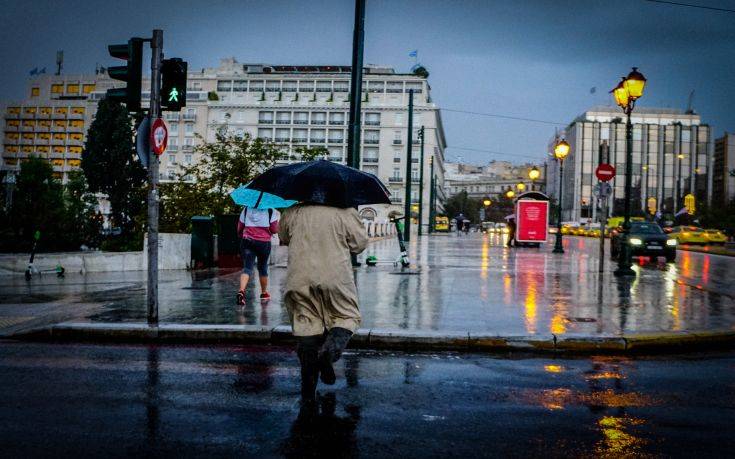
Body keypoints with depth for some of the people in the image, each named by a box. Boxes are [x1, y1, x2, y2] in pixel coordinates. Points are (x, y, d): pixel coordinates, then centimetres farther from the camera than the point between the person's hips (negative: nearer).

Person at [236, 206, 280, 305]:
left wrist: (242, 236, 30)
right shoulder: (271, 211, -2)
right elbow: (274, 230, -3)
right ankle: (264, 293, 29)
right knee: (262, 268, 16)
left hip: (247, 241, 1)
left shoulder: (246, 209, 6)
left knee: (247, 267, -5)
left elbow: (239, 228, 10)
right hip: (264, 242, -1)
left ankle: (241, 291, -28)